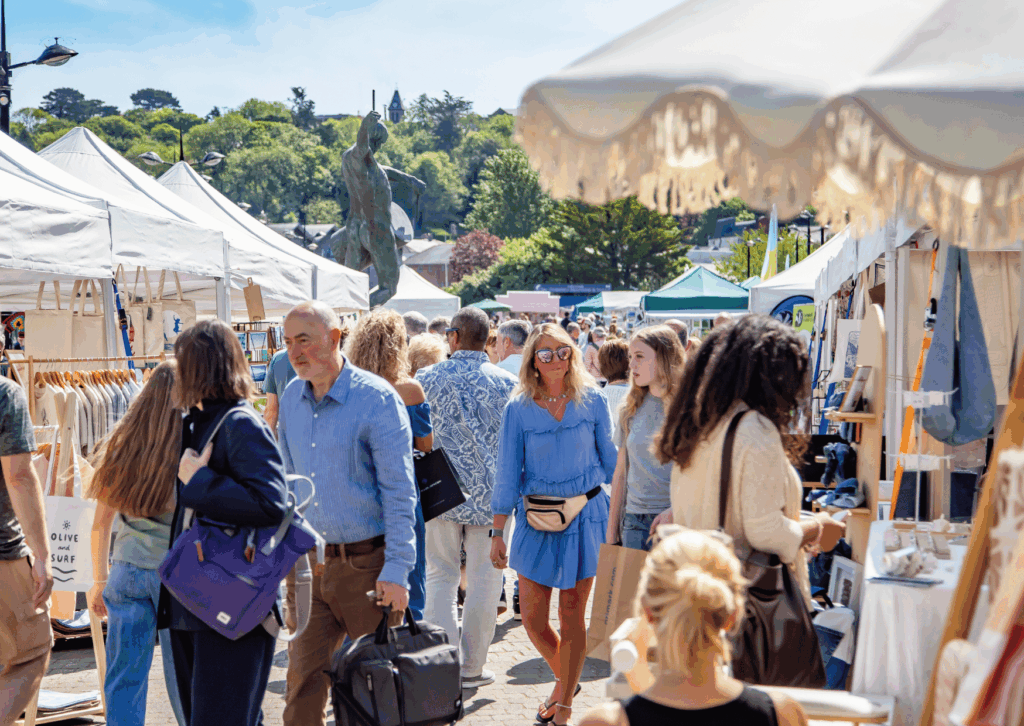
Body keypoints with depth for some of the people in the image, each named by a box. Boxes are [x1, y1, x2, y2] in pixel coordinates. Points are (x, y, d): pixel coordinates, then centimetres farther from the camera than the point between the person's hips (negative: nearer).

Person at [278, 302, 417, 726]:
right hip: (310, 563, 5)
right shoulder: (292, 397, 6)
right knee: (303, 677, 7)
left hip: (366, 562, -5)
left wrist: (397, 570, -17)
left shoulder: (377, 399, -13)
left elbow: (399, 491, -13)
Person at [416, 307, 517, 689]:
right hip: (490, 493, 0)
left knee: (440, 575, 11)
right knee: (483, 579, 8)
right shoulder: (508, 383, -3)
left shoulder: (427, 378, -4)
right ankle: (473, 667, 13)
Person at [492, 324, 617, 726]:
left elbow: (610, 460, 6)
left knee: (571, 614, 3)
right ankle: (565, 679, 31)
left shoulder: (592, 401, -2)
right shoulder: (519, 409, -2)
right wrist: (498, 532, -1)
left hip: (583, 516, -1)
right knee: (532, 617, 3)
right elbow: (507, 474, 0)